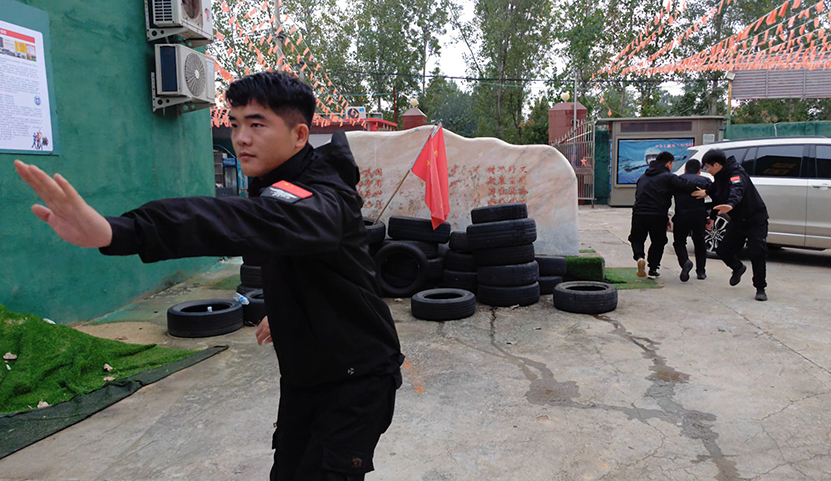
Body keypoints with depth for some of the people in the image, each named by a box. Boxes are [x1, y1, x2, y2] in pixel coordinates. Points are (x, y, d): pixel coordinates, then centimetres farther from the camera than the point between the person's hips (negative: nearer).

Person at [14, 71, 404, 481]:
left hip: (357, 379, -8)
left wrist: (113, 231, -61)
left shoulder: (323, 200, -28)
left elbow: (250, 222, -50)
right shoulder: (278, 185, 3)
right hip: (303, 372, 8)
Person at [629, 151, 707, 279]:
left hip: (639, 213, 3)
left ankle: (639, 257, -12)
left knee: (637, 239, 17)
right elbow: (685, 185, -14)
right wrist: (703, 192, -8)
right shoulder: (668, 177, 0)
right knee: (658, 242, 15)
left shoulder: (643, 177, 20)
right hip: (658, 215, -3)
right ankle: (653, 269, 12)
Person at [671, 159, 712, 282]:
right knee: (700, 242, 20)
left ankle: (685, 262, -14)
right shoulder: (704, 180, 17)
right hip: (699, 215, 1)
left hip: (681, 215, -1)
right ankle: (701, 271, 20)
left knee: (679, 242, 14)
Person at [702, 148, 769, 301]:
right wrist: (712, 217, 21)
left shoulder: (736, 175, -24)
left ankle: (760, 289, -1)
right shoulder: (719, 178, 3)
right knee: (723, 250, 4)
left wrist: (730, 205, -66)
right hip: (737, 221, 8)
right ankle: (738, 268, 36)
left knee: (756, 253, -15)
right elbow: (718, 198, 19)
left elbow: (737, 191, -47)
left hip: (755, 220, -8)